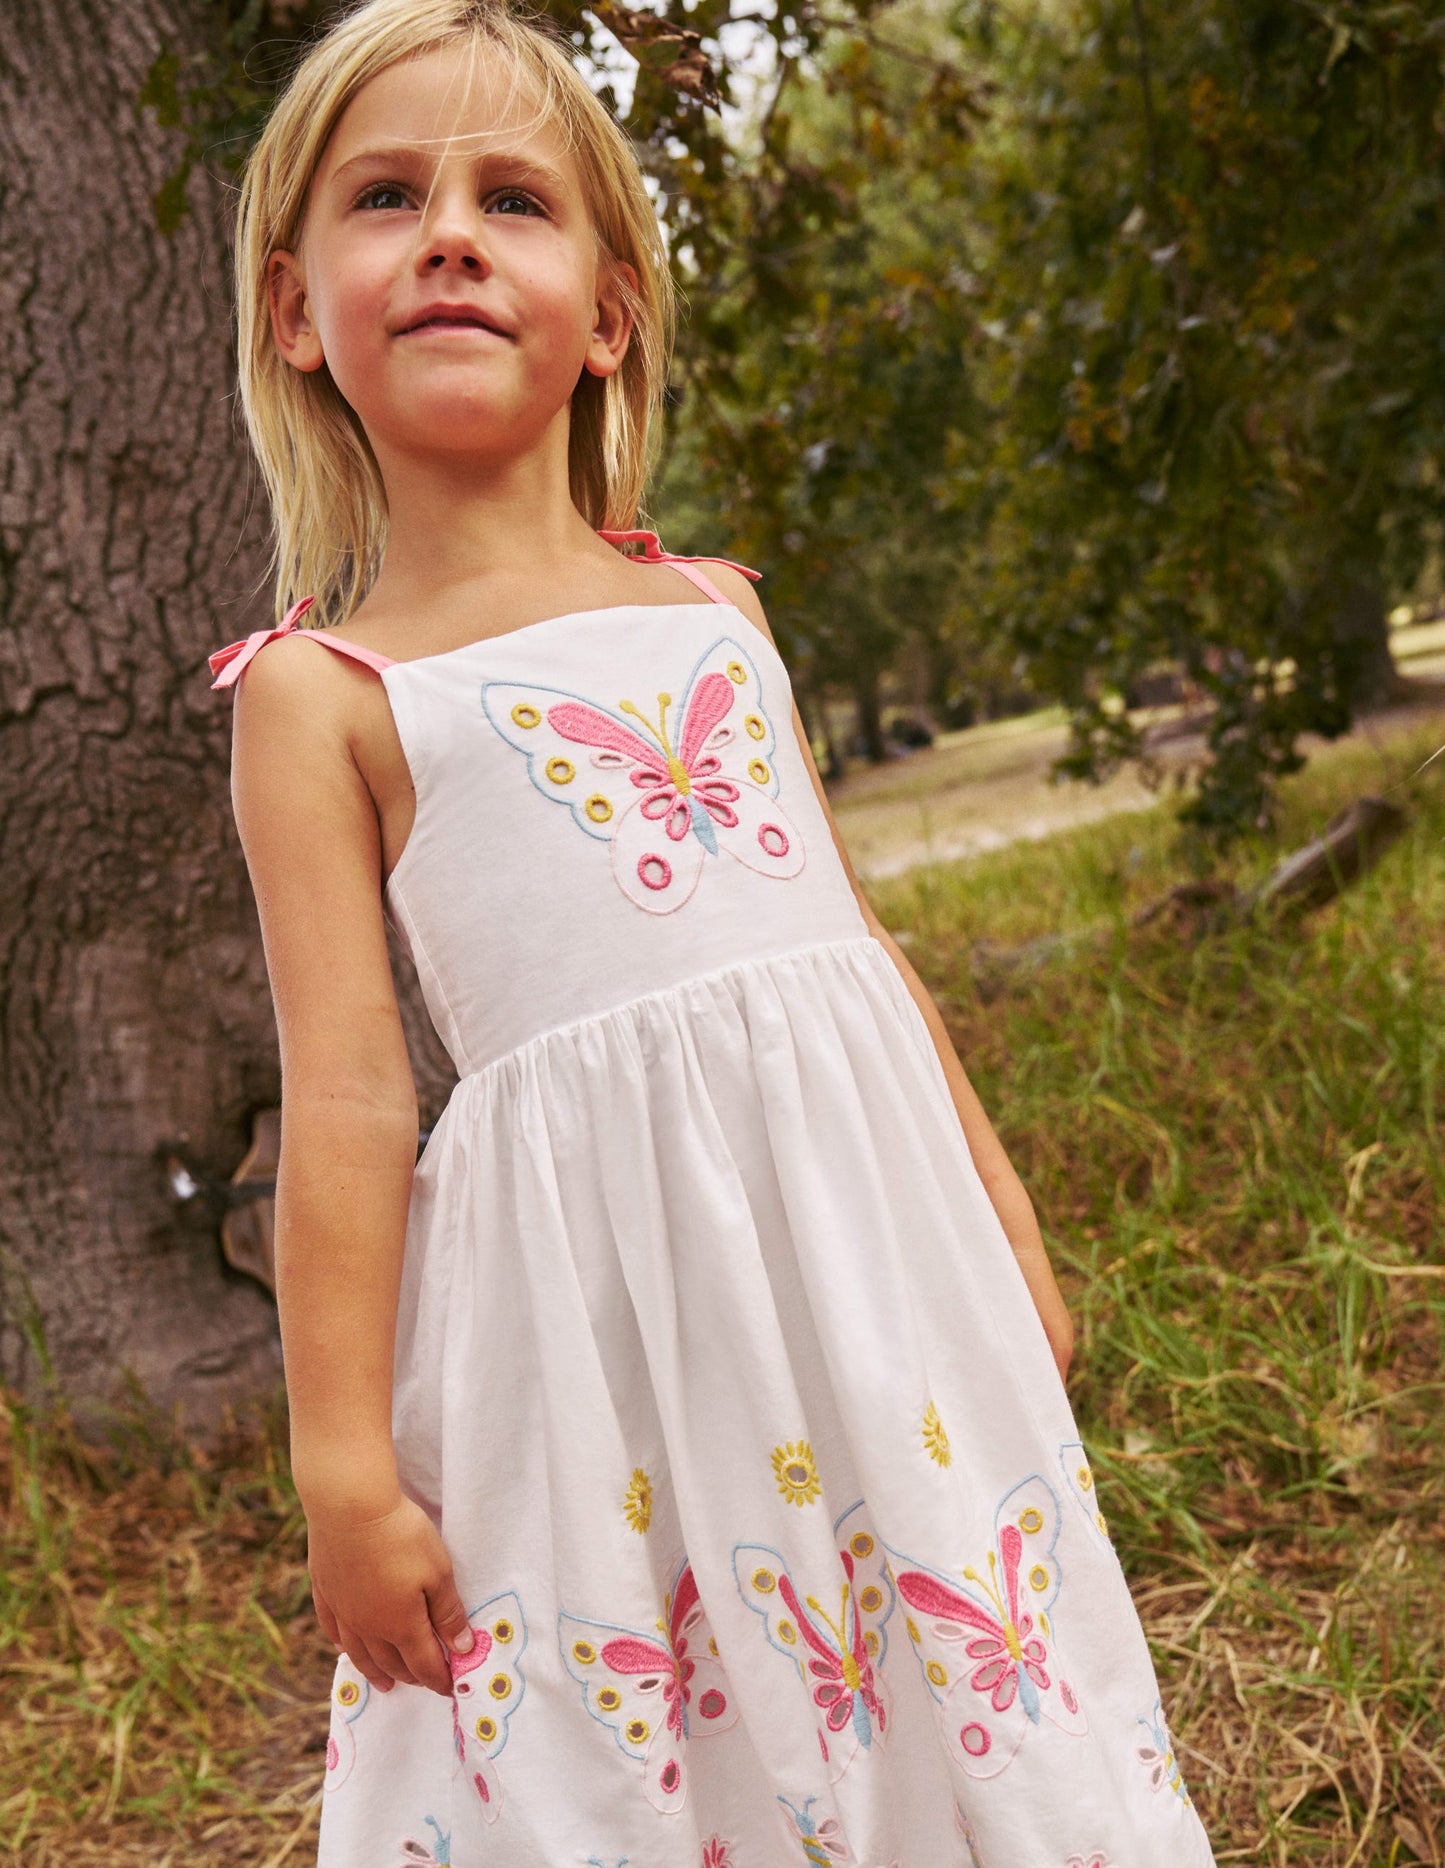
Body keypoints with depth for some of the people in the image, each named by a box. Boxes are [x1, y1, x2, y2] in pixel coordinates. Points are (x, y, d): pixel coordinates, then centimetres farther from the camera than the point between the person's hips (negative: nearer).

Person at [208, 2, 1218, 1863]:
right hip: (597, 1271, -4)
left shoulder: (711, 607, 13)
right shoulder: (320, 690, 0)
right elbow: (346, 1092, -4)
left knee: (968, 1706, 13)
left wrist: (1002, 1222, 19)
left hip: (865, 1226, 4)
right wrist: (345, 1463, -4)